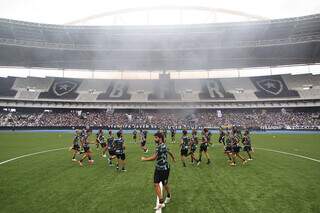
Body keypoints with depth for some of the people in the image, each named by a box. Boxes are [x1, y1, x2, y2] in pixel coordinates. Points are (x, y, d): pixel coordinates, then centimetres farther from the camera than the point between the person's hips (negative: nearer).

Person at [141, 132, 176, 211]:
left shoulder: (162, 146, -25)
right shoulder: (159, 146, 4)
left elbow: (154, 157, -29)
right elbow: (169, 152, 21)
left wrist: (144, 159, -13)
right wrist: (173, 158, 39)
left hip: (164, 169, -8)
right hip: (158, 168, 8)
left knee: (165, 184, 9)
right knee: (156, 184, 9)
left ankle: (168, 196, 33)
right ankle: (161, 202, 24)